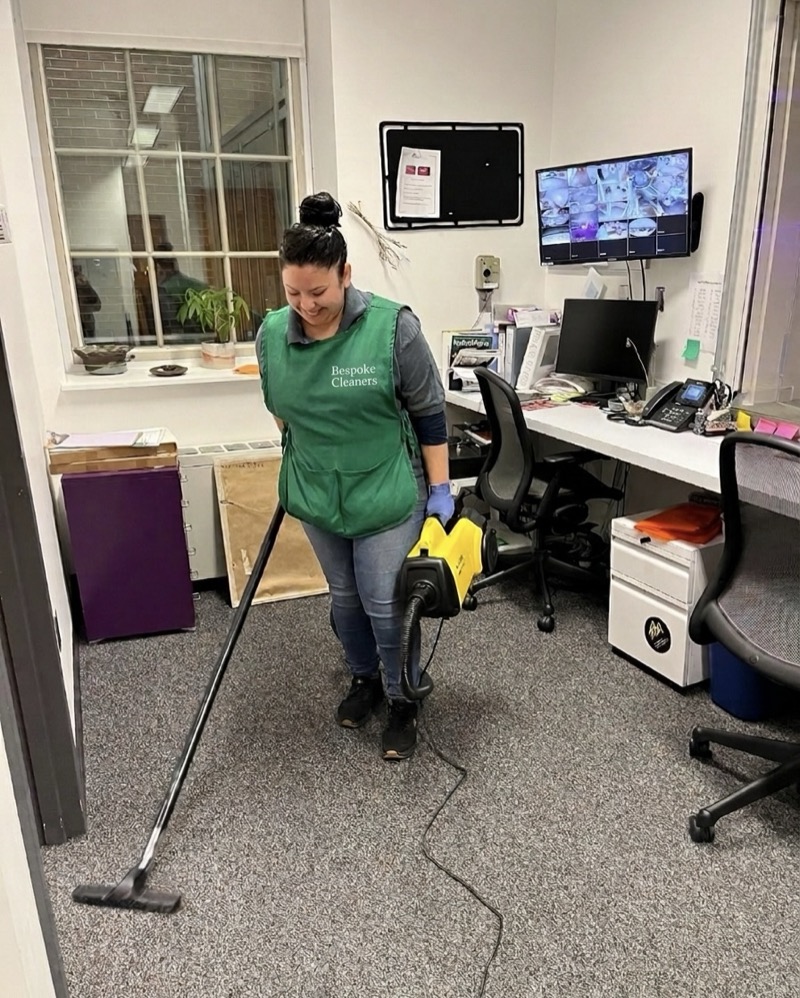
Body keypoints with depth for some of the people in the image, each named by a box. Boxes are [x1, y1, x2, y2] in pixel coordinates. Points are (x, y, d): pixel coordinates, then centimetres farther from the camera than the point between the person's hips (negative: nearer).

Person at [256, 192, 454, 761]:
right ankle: (365, 679, 38)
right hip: (316, 496, 5)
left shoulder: (393, 327, -19)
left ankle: (404, 700, 23)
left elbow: (429, 412, -12)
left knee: (385, 603, 2)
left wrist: (440, 488, -10)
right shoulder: (273, 334, -5)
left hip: (387, 494, -4)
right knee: (345, 597, 17)